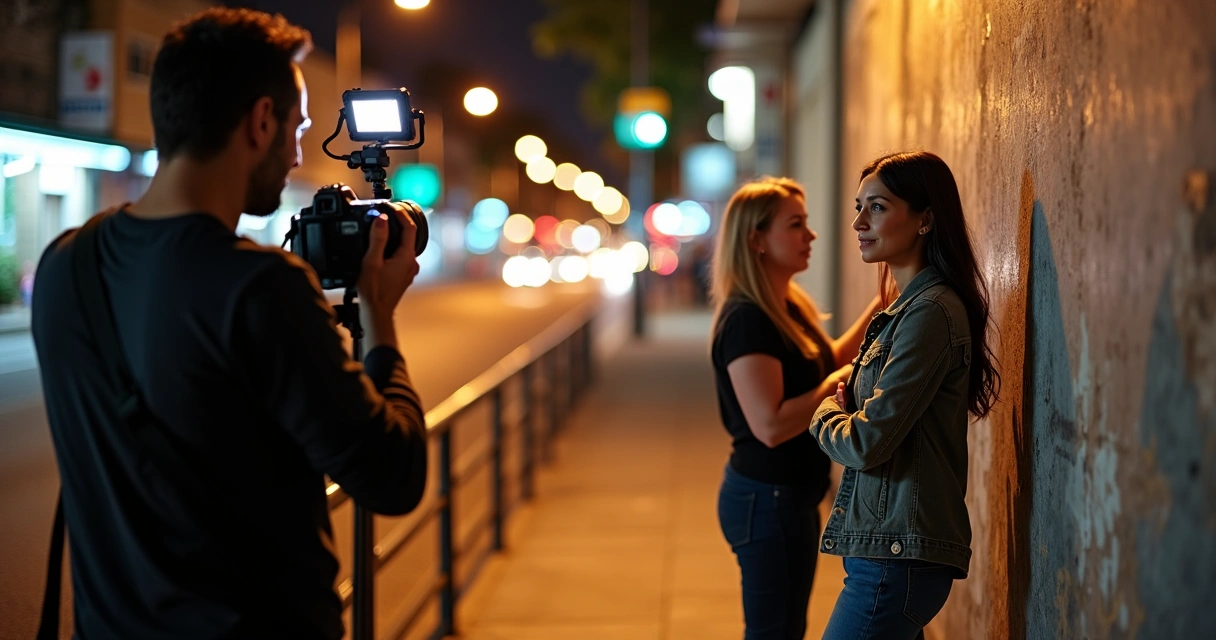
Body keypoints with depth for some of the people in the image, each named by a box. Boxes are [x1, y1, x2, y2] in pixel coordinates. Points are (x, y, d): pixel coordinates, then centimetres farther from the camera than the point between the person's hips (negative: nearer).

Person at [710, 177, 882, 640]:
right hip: (767, 499, -10)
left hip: (792, 496, 10)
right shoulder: (746, 320, -21)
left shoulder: (788, 306, 9)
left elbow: (824, 364, 23)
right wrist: (841, 382, -19)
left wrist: (879, 311, 14)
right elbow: (771, 425, -27)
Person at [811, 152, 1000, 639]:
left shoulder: (929, 314, -16)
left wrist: (826, 413, 2)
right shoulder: (907, 307, 16)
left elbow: (867, 443, -18)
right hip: (888, 546, 10)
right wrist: (843, 410, 1)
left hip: (898, 557, -10)